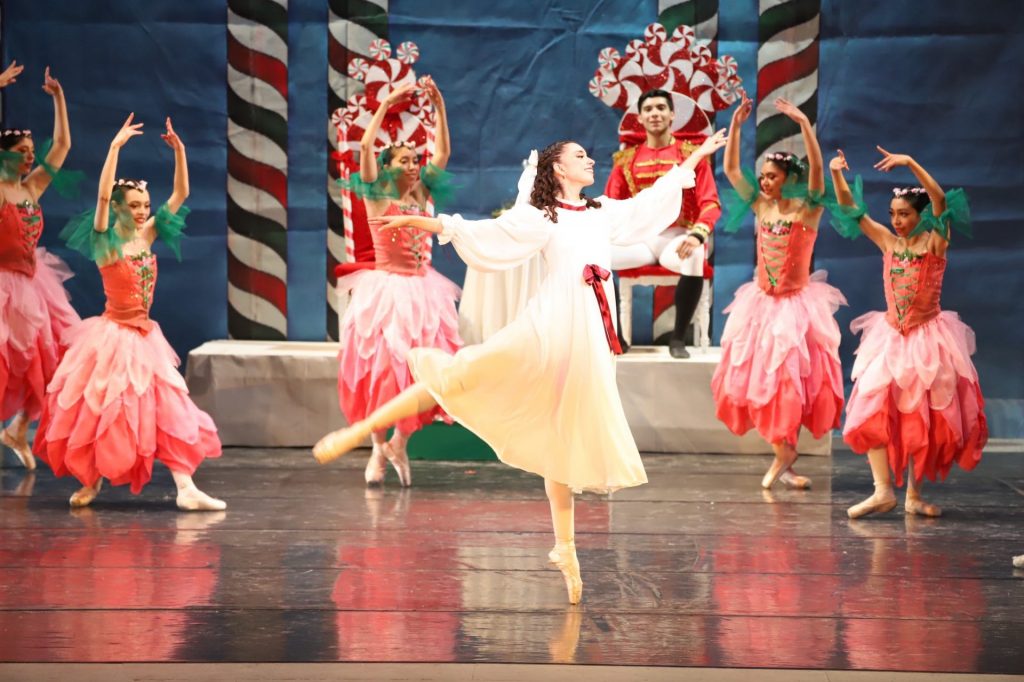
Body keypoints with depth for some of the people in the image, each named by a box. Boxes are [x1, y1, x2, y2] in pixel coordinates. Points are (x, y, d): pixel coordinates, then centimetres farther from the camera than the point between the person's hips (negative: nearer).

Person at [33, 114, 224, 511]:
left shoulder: (146, 236, 5)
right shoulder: (105, 241, -10)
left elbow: (180, 195, 5)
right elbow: (103, 195, -26)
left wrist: (179, 151, -6)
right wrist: (115, 146, -30)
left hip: (145, 336, 5)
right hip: (113, 335, -5)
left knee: (168, 409, -2)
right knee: (101, 409, 4)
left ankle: (185, 488, -6)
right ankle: (91, 482, 22)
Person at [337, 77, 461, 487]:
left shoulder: (422, 195, 10)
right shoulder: (377, 197, -1)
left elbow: (443, 153, 9)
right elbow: (365, 146, -12)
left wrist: (439, 108, 2)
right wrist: (387, 104, -11)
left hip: (422, 292, 4)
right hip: (385, 290, -4)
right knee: (379, 368, -4)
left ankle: (400, 443, 17)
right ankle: (378, 449, 10)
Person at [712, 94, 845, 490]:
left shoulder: (807, 209, -9)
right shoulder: (760, 205, 3)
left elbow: (816, 167, -23)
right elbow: (730, 168, 1)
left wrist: (804, 124, -31)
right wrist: (735, 127, -9)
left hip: (796, 305, -5)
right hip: (761, 304, 5)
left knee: (789, 378, -5)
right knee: (758, 377, 4)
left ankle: (784, 451, 4)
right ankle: (784, 454, 14)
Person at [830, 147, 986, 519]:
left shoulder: (935, 242, -8)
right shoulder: (888, 242, 4)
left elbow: (940, 201, -25)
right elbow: (851, 210, 4)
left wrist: (910, 164, -34)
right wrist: (836, 174, -11)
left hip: (926, 340, -3)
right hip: (890, 338, 3)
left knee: (923, 418, 3)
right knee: (874, 412, -11)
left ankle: (913, 494, 12)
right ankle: (883, 490, -14)